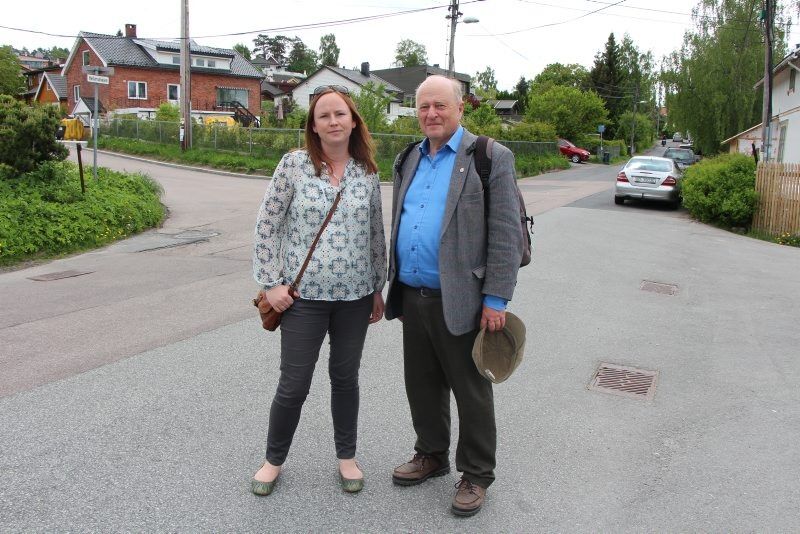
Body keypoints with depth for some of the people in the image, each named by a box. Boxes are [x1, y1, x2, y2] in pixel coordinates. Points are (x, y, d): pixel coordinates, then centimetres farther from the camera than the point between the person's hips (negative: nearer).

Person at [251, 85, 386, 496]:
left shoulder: (367, 173, 3)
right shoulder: (294, 164, -5)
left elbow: (376, 234, 10)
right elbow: (267, 225, -3)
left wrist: (378, 288, 11)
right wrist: (271, 283, -6)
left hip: (355, 295, 3)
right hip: (304, 295, -2)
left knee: (345, 377, 15)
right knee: (294, 384, 6)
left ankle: (346, 456, 34)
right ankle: (274, 460, 30)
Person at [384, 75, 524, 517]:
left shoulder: (490, 158, -7)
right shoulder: (410, 161, 13)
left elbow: (506, 235, -11)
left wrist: (496, 300, -15)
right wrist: (395, 287, 18)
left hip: (460, 302, -6)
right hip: (412, 298, 7)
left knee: (470, 392, 7)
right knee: (422, 385, 18)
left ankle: (476, 475, 25)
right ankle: (431, 455, 38)